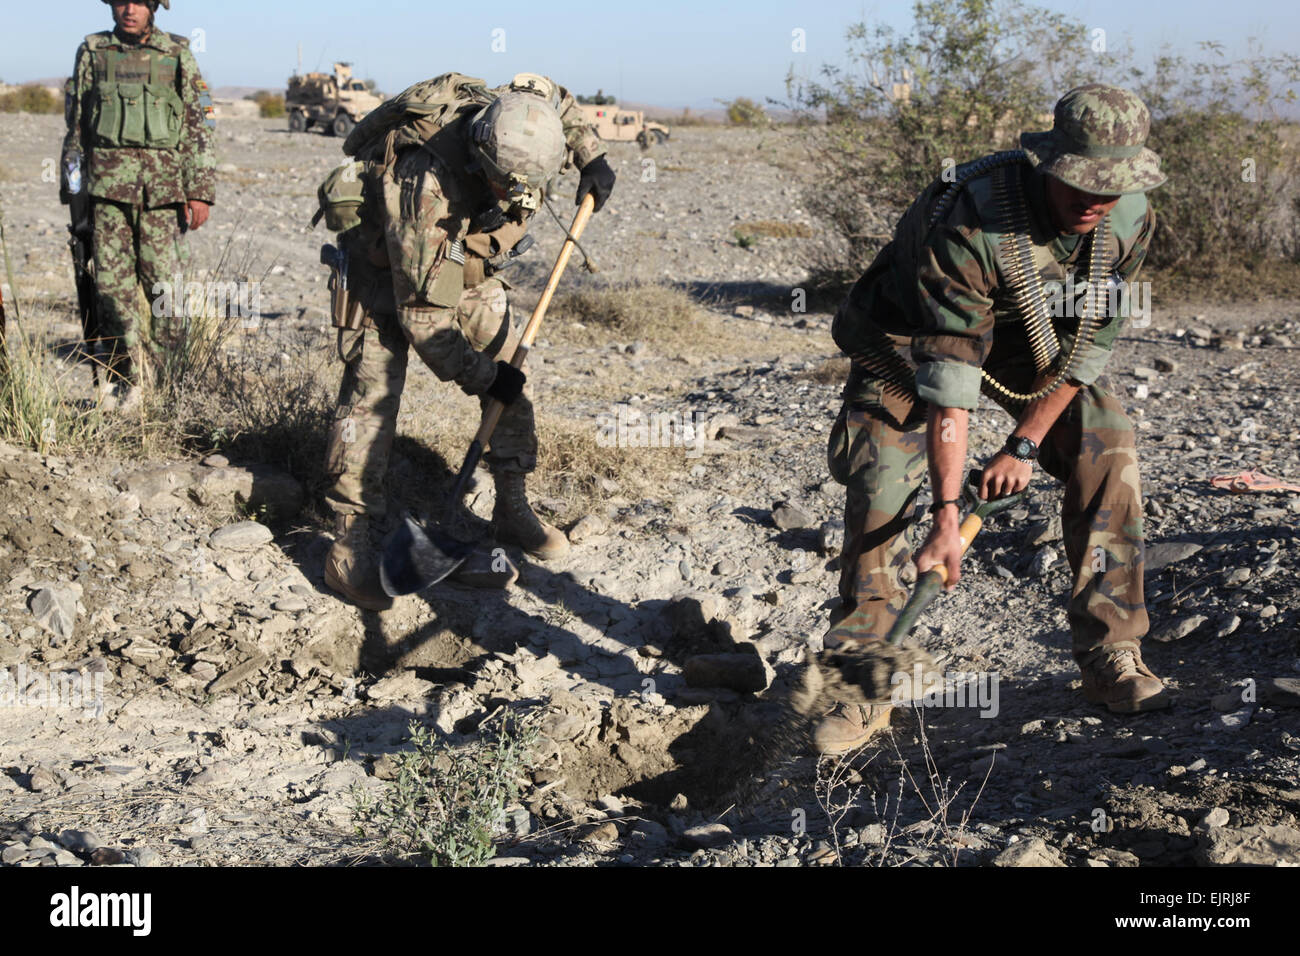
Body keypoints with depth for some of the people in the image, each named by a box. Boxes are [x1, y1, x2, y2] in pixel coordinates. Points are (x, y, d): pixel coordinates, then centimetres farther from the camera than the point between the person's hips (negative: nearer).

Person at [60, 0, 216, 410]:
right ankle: (123, 376, 5)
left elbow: (201, 126, 5)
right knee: (112, 281, -3)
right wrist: (72, 189, 12)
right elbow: (76, 125, 15)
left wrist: (200, 191, -3)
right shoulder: (92, 52, 10)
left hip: (162, 188, -1)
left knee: (163, 283, -2)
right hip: (107, 182, 1)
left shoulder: (177, 56, 6)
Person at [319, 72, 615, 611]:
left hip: (468, 262, 7)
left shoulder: (521, 122, -26)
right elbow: (422, 311, -34)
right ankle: (349, 548, -16)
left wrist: (591, 157, -4)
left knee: (513, 374, 1)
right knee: (374, 389, -17)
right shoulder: (426, 186, -42)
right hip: (388, 266, -6)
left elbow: (556, 98, 4)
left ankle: (513, 510, 14)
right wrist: (480, 375, -26)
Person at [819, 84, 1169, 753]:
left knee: (1106, 448, -13)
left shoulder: (1130, 220, -23)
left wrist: (1024, 443, -14)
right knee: (878, 481, -18)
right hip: (913, 337, -4)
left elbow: (1088, 343, -11)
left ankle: (1111, 655, -3)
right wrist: (947, 515, -42)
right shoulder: (968, 222, -40)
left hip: (1030, 343, 4)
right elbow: (947, 381, -40)